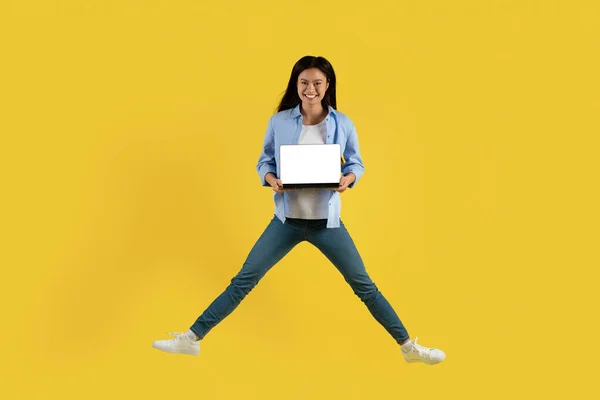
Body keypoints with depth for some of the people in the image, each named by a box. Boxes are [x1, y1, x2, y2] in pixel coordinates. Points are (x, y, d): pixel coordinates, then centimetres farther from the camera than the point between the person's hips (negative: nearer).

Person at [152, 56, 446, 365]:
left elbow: (356, 163, 6)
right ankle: (191, 339, 13)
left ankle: (409, 347, 19)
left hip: (327, 222, 0)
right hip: (286, 220, 1)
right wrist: (271, 180, -17)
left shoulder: (343, 124, -4)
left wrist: (348, 178, -17)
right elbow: (264, 161, 5)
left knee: (364, 286, 5)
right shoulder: (279, 121, -4)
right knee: (242, 281, 2)